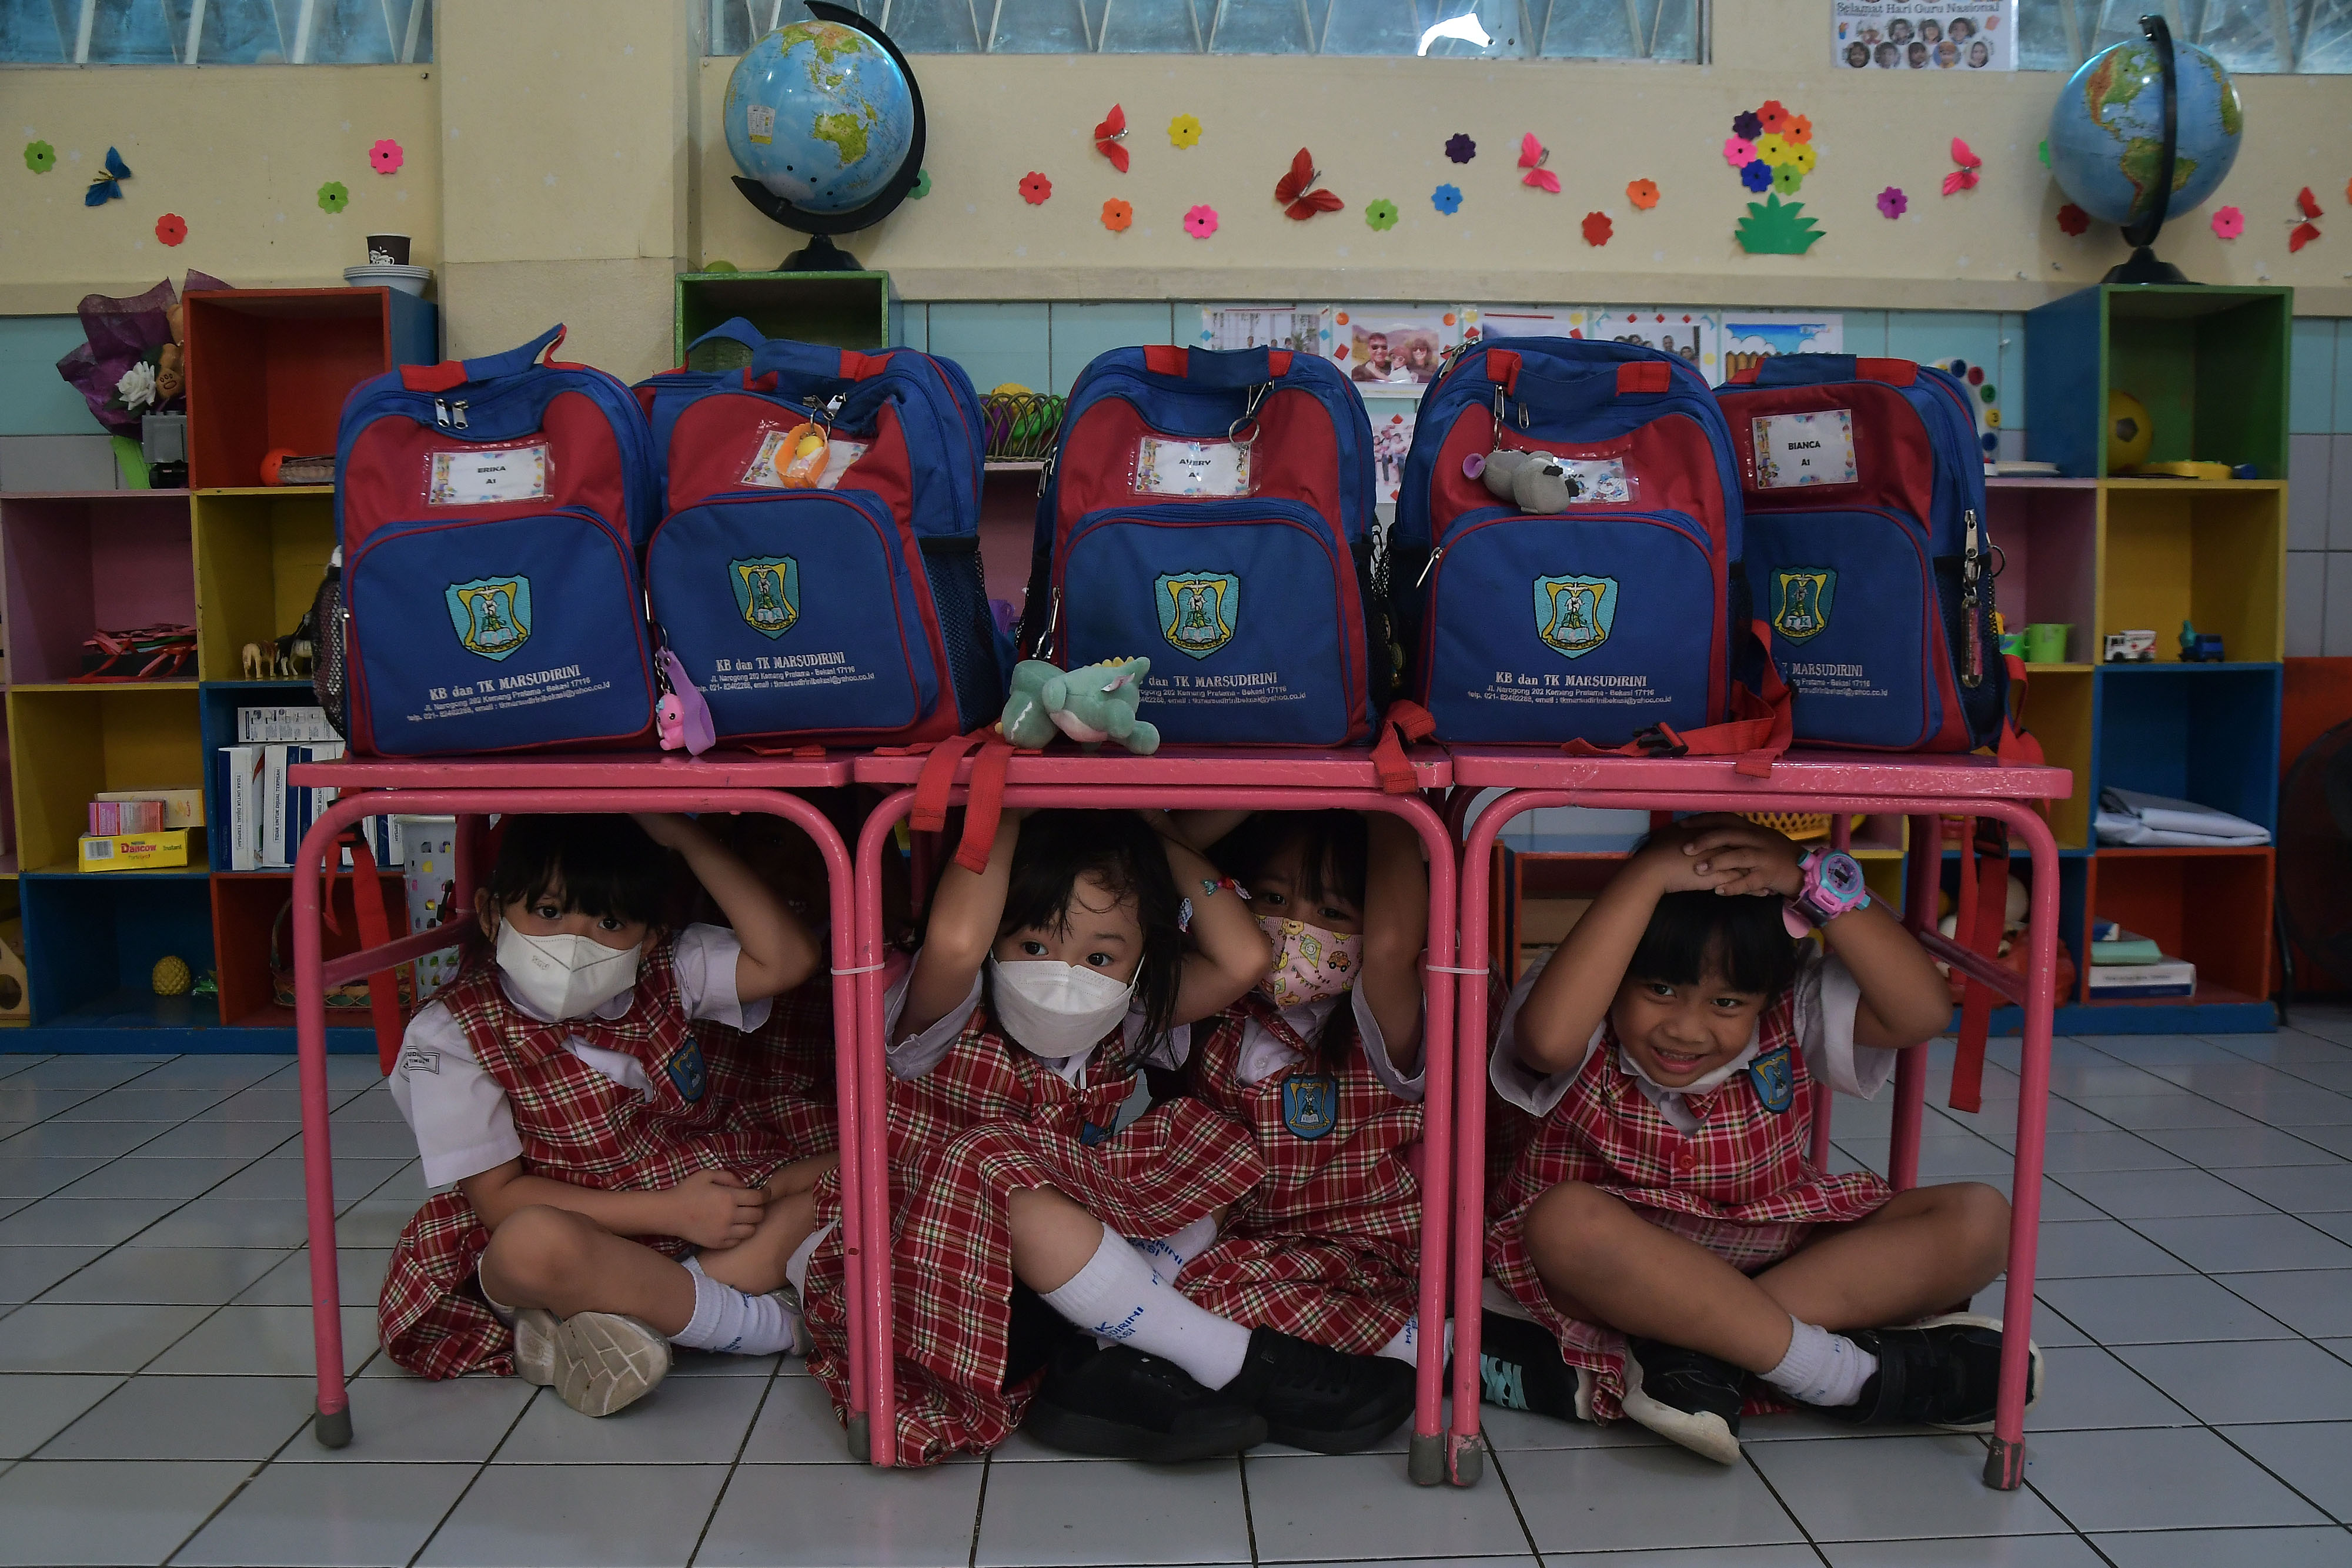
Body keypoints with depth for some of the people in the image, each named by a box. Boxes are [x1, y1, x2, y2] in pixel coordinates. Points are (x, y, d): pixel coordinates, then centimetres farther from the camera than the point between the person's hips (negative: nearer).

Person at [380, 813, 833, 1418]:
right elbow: (497, 1195, -14)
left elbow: (787, 959, -15)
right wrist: (671, 1211, -22)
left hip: (704, 1200, 5)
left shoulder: (666, 975, -1)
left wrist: (687, 838, -15)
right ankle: (751, 1317, -19)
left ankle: (618, 1323, -25)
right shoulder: (453, 1035, -11)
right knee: (534, 1241, -39)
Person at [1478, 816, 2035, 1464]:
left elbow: (1923, 1010, -20)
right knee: (1567, 1219, -39)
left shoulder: (1791, 1016, -5)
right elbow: (1548, 1037, -42)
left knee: (1979, 1218, -13)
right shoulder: (1588, 1034, -17)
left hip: (1779, 1262, 5)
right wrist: (1647, 875, -37)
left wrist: (1815, 881, -25)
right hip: (1624, 1274, -4)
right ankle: (1847, 1373, -26)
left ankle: (1697, 1354, -26)